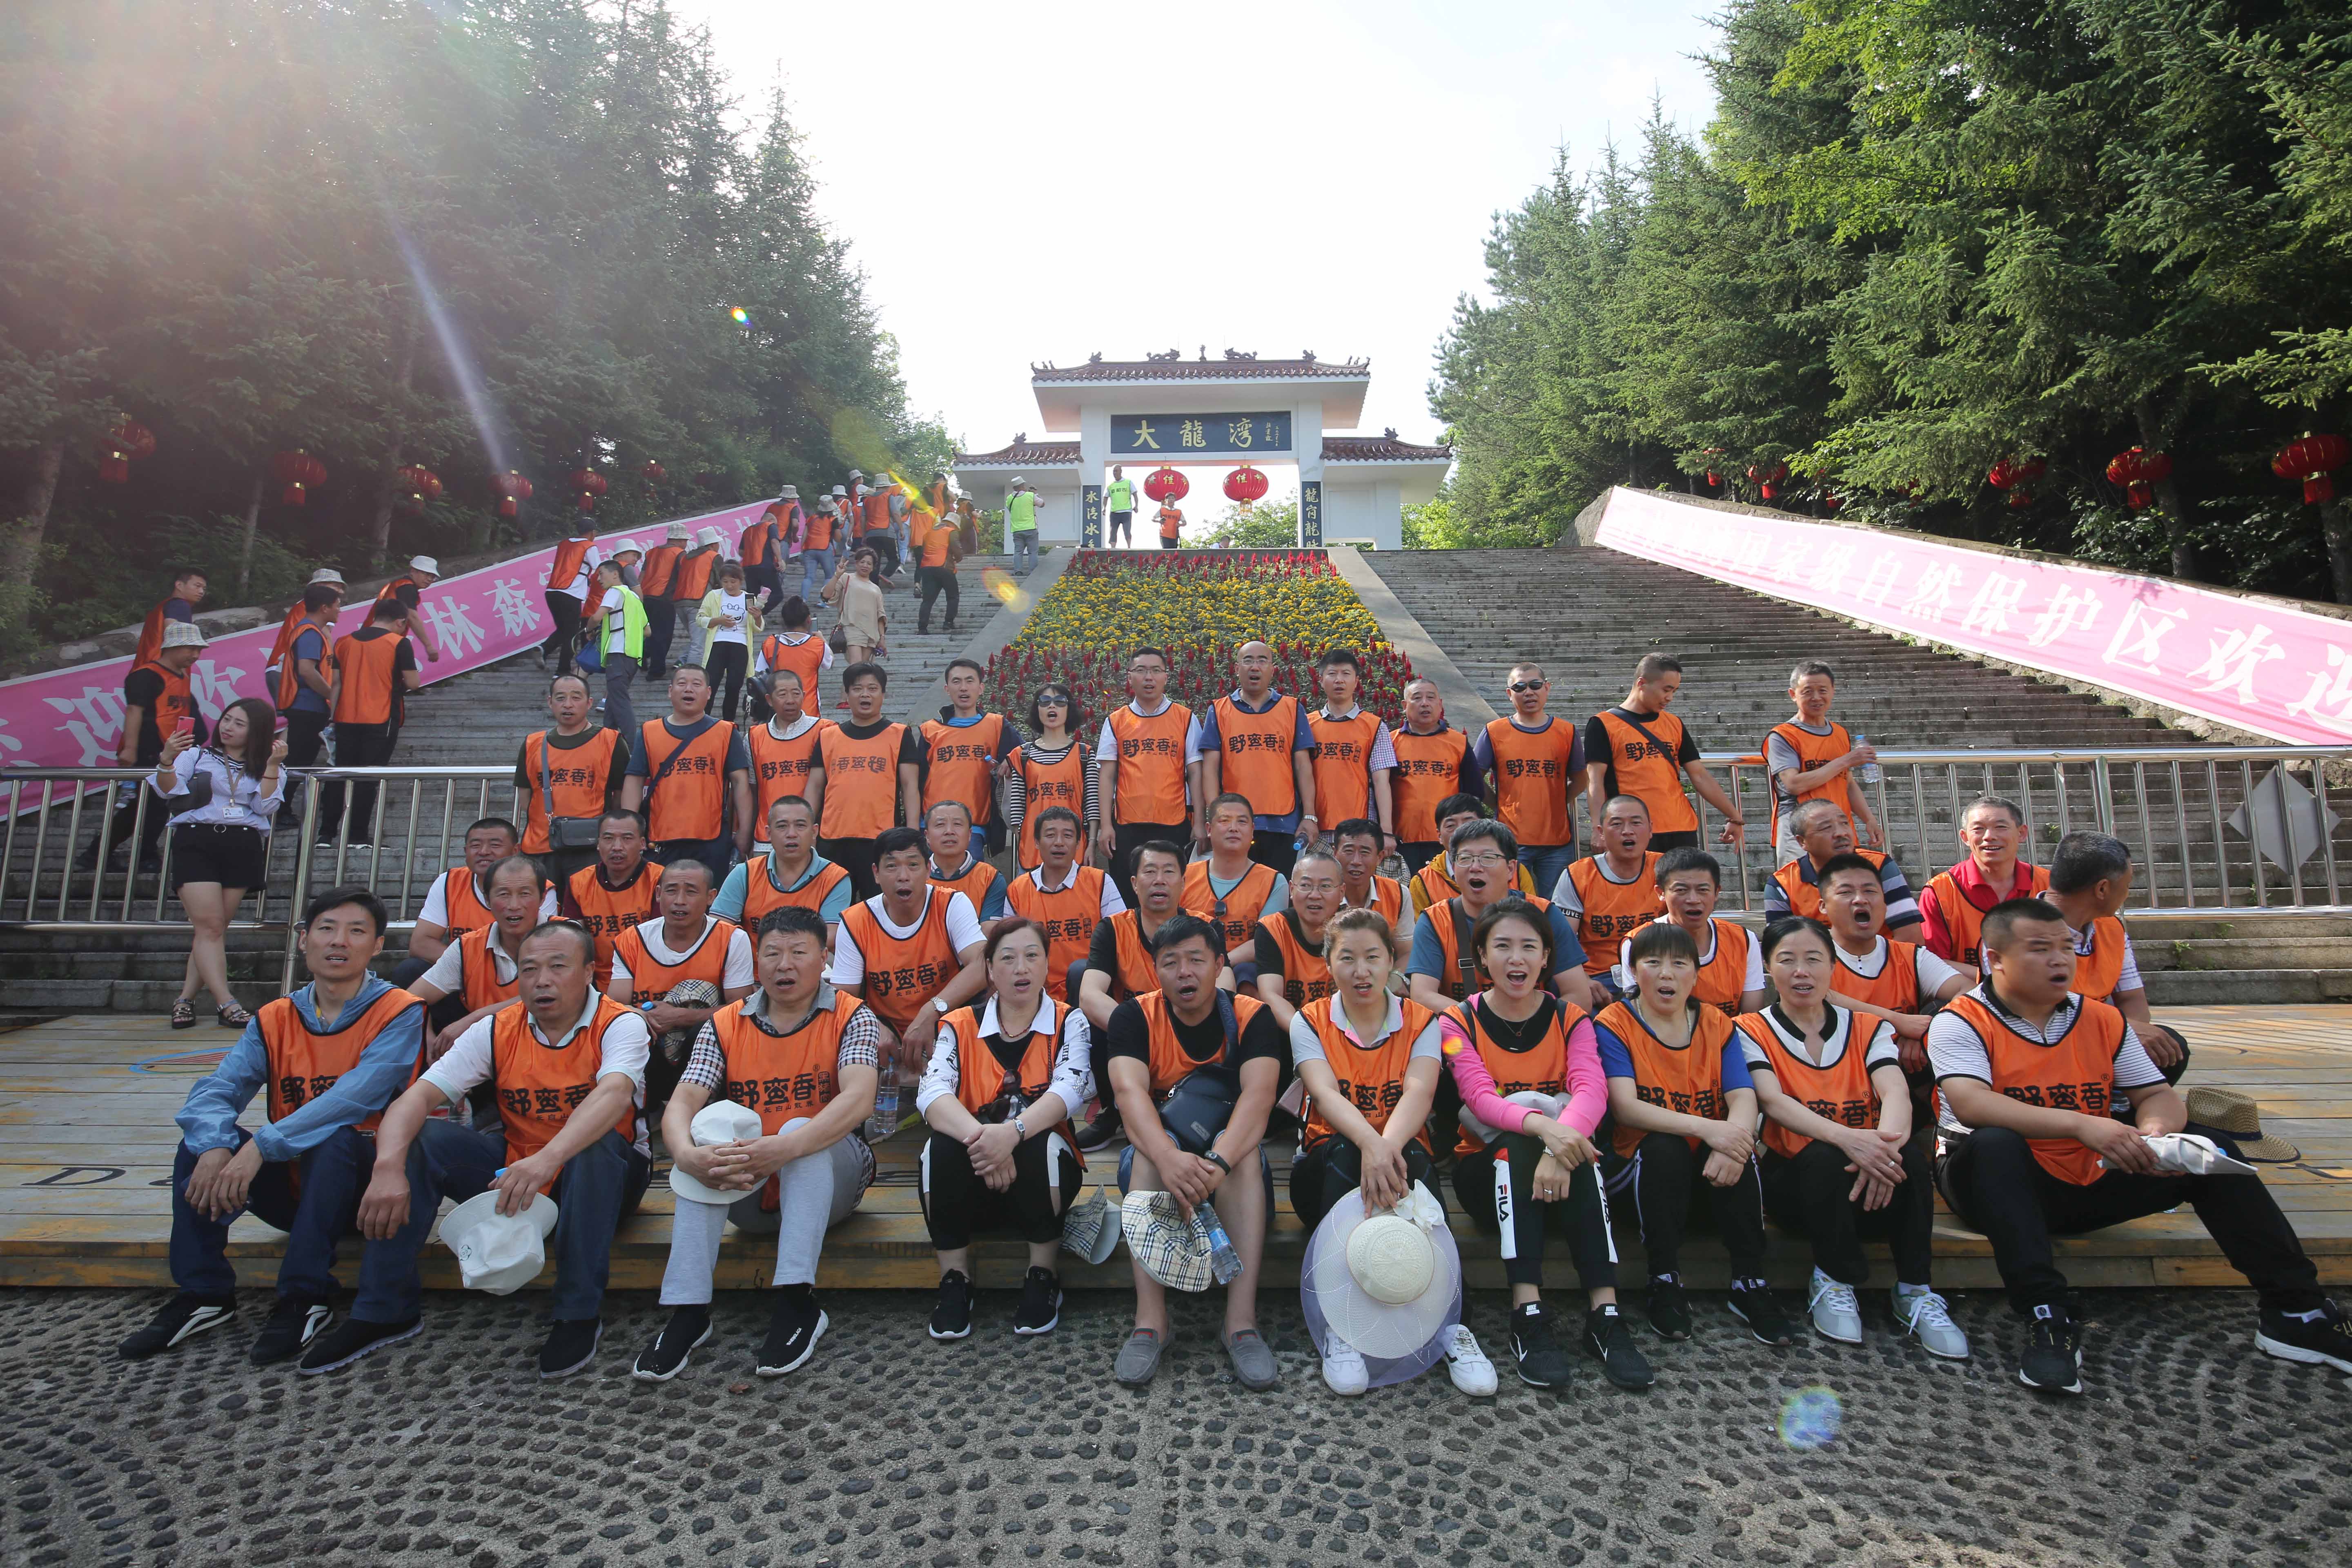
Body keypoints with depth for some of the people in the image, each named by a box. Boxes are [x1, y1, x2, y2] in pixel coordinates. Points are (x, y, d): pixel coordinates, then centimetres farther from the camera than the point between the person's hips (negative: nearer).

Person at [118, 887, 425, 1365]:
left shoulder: (399, 1013, -11)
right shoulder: (274, 1020, 5)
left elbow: (355, 1097, -24)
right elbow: (214, 1092, -7)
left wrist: (262, 1146, -31)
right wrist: (215, 1147, -28)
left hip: (360, 1183, -5)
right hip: (291, 1188, 5)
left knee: (334, 1139, -33)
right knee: (204, 1141, -14)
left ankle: (305, 1298, -20)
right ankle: (202, 1294, -4)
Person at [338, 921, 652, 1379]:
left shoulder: (621, 1024, -17)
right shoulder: (497, 1031, -3)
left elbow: (614, 1094, -37)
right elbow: (418, 1097, -13)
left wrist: (547, 1159, -52)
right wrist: (388, 1167, -33)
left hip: (600, 1179, -4)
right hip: (513, 1169, 5)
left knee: (596, 1146, -36)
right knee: (421, 1138, -12)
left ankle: (579, 1314, -20)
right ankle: (385, 1311, 0)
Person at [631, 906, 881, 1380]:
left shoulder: (852, 1017, -9)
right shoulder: (725, 1025, 0)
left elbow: (858, 1098, -27)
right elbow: (682, 1102, -13)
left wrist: (784, 1148, -43)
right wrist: (687, 1154, -37)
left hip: (828, 1182, -3)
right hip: (748, 1195, 3)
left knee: (800, 1132, -31)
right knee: (708, 1145, -24)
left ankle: (797, 1302, -29)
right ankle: (687, 1310, -23)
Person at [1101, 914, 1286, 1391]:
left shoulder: (1251, 1016, -11)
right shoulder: (1134, 1016, -9)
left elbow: (1258, 1095, -27)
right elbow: (1129, 1091, -26)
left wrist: (1217, 1161, -46)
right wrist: (1169, 1158, -46)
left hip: (1234, 1160, 0)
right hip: (1156, 1159, 1)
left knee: (1246, 1149, -31)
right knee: (1151, 1146, -31)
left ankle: (1242, 1319, -32)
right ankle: (1150, 1320, -32)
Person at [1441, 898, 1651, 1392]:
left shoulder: (1570, 1018, 2)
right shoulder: (1458, 1021, -3)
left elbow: (1592, 1089, -17)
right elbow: (1481, 1098, -19)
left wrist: (1563, 1142, -39)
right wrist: (1542, 1127, -41)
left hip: (1562, 1166, 1)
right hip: (1490, 1168, -1)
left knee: (1577, 1150, -32)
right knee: (1516, 1145, -33)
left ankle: (1604, 1315, -32)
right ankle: (1528, 1316, -37)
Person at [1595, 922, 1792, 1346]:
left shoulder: (1718, 1025, 6)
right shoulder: (1613, 1024, -6)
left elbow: (1743, 1097, -8)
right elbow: (1625, 1106, -19)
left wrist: (1735, 1138, -32)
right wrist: (1705, 1127, -33)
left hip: (1709, 1167, 3)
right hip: (1641, 1164, -3)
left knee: (1739, 1149, -27)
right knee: (1663, 1148, -33)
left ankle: (1750, 1285, -14)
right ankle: (1666, 1284, -20)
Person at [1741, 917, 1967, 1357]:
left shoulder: (1868, 1029, 9)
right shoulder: (1751, 1032, 0)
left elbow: (1896, 1092, -10)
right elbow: (1773, 1102, -17)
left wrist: (1887, 1141, -34)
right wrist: (1845, 1138, -36)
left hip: (1871, 1184, 3)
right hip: (1795, 1183, -2)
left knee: (1909, 1152, -28)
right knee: (1826, 1158, -34)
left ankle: (1915, 1292, -12)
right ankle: (1834, 1283, -12)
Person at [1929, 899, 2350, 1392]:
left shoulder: (2102, 1020, 9)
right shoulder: (1961, 1023, -12)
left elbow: (2159, 1096, 7)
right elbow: (1971, 1105, -28)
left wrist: (2155, 1131, -17)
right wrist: (2080, 1125, -35)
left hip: (2091, 1185, 6)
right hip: (2000, 1187, -6)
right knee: (1995, 1144, -38)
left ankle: (2295, 1311, 4)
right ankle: (2047, 1318, -37)